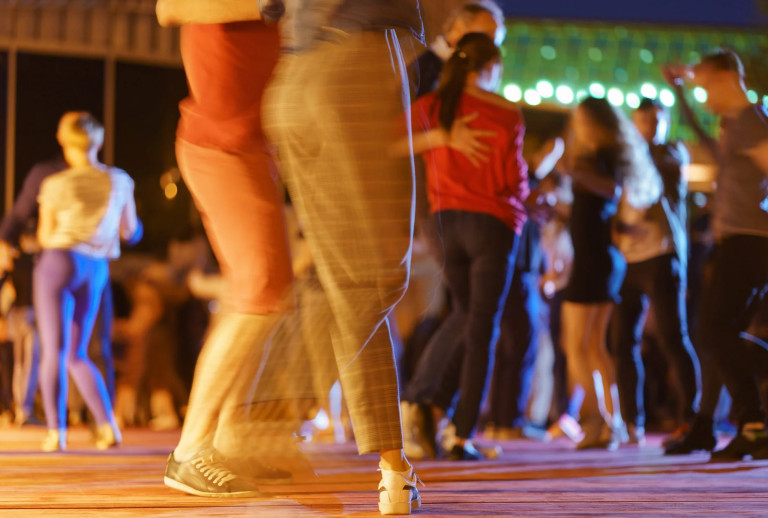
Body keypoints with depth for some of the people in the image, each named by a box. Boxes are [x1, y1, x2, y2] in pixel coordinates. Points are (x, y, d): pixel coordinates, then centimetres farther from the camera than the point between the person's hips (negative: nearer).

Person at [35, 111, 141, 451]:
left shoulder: (55, 185, -7)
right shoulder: (120, 181, 4)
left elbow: (45, 237, 2)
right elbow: (129, 231, 14)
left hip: (59, 261, -4)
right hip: (95, 270, 5)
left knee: (53, 352, -3)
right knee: (77, 356, 13)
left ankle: (56, 433, -13)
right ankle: (108, 426, -3)